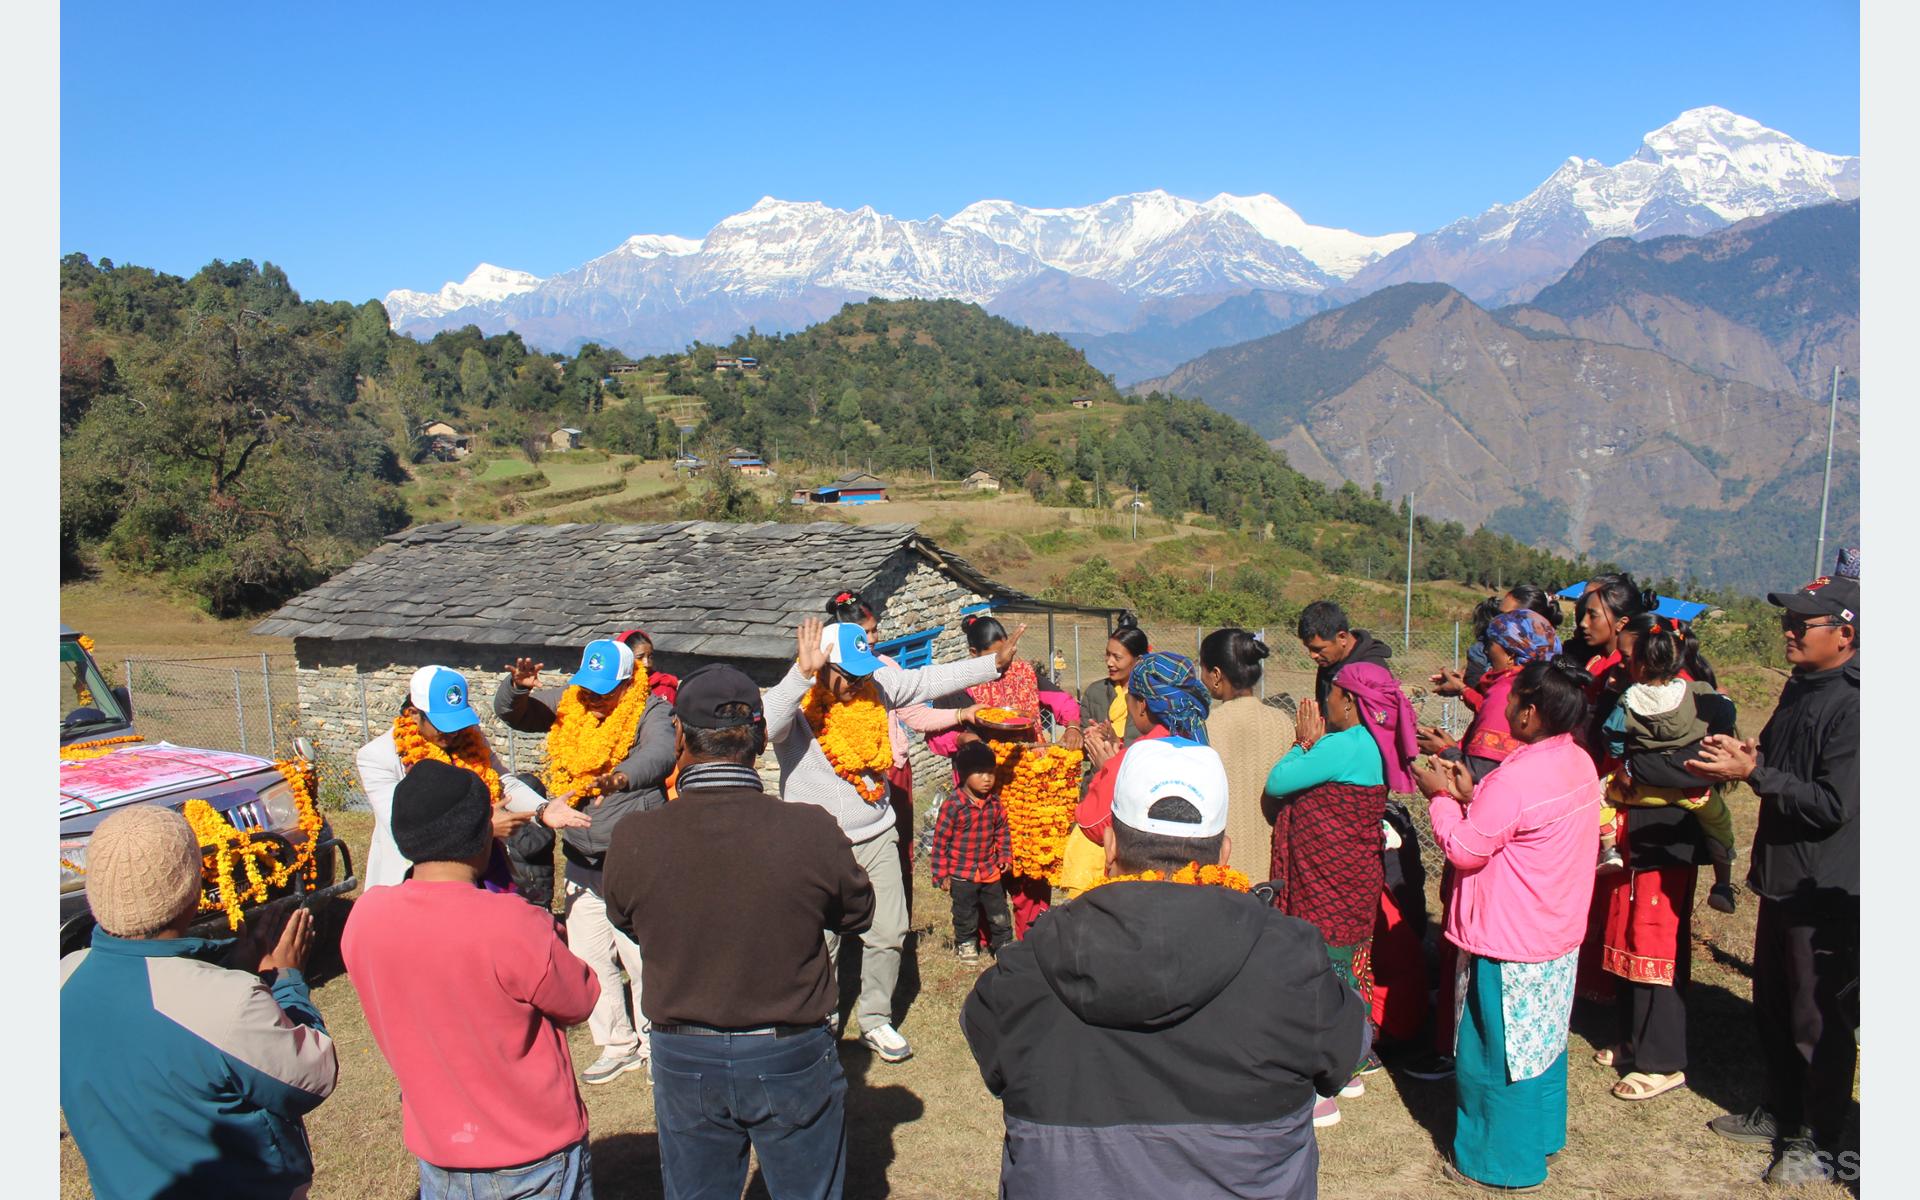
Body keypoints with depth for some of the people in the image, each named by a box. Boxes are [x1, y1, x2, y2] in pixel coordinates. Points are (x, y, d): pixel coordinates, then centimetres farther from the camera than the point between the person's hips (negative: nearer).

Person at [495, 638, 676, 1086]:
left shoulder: (651, 712, -11)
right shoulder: (567, 703, 7)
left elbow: (660, 755, -30)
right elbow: (511, 713, 10)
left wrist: (619, 778, -50)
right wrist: (518, 686, -13)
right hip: (582, 864, 6)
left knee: (645, 962, -2)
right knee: (588, 960, 13)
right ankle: (619, 1045, 31)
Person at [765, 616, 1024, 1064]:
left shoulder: (874, 685, -1)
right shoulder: (794, 700, -17)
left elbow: (932, 679, 7)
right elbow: (769, 724, -39)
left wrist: (994, 664, 6)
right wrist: (803, 672, -49)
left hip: (877, 836, 5)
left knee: (888, 934, 10)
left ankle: (876, 1020, 29)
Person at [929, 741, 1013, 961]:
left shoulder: (995, 804, -4)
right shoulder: (952, 806, -19)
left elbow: (1003, 832, 12)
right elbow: (940, 840, -13)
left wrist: (1005, 856, 4)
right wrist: (941, 874, -10)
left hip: (990, 870, 4)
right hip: (962, 874, -4)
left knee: (999, 913, 12)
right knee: (966, 914, 13)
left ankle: (1003, 944, 30)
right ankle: (966, 943, 35)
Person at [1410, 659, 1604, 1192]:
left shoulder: (1516, 778, -28)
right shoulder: (1580, 764, 0)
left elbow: (1465, 850, -18)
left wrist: (1441, 797, -6)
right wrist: (1471, 796, 4)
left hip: (1509, 946, -9)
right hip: (1558, 934, 9)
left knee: (1498, 1051, 7)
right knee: (1541, 1039, 23)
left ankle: (1499, 1160, 21)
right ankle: (1542, 1136, 39)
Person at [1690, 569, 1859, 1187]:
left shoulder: (1854, 705, -23)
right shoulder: (1802, 687, 8)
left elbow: (1833, 804, -26)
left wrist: (1753, 772, -23)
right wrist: (1745, 753, 0)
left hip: (1827, 890, -9)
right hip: (1784, 878, 10)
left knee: (1819, 1021, 6)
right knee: (1772, 1005, 21)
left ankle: (1818, 1142, 22)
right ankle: (1781, 1113, 38)